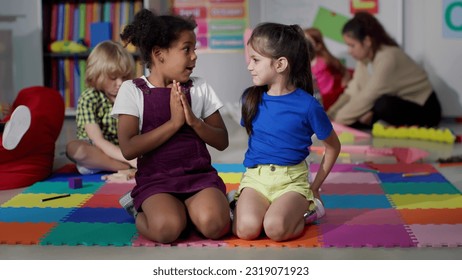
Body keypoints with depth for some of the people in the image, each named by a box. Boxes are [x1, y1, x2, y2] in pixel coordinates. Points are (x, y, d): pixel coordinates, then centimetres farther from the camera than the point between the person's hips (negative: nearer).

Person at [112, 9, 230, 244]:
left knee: (213, 224, -28)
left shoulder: (200, 88, 7)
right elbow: (128, 149, -12)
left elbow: (222, 142, 6)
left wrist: (194, 121, -12)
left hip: (200, 175, 2)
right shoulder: (133, 90, -2)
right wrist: (173, 123, -16)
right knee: (166, 229, -31)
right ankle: (144, 211, 3)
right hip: (156, 180, -2)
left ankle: (186, 208, 5)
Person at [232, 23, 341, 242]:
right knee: (246, 229, -27)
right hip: (255, 176, 2)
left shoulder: (307, 105, -7)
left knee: (276, 228, -30)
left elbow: (333, 147, 6)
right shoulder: (251, 99, 4)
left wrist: (315, 186, 6)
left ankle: (305, 207, 0)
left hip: (292, 179, -2)